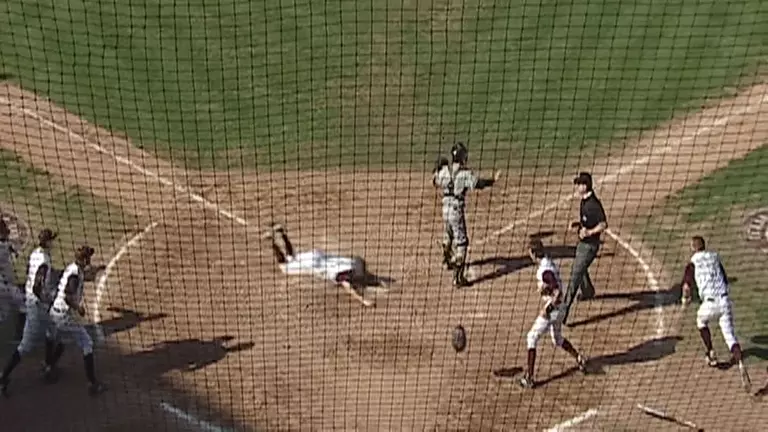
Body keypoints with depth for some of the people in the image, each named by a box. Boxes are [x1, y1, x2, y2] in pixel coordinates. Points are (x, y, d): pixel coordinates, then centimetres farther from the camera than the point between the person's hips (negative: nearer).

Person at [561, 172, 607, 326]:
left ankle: (563, 313, -10)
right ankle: (587, 291, 61)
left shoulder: (594, 204, -24)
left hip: (589, 245, -10)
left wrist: (589, 232, -36)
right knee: (581, 269, 31)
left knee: (575, 277, -10)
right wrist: (578, 224, 5)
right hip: (582, 243, 10)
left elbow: (604, 224, -26)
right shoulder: (584, 200, 4)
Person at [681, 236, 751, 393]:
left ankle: (711, 355, 28)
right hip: (725, 300, 3)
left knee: (701, 321, 30)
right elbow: (725, 281, 19)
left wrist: (685, 298, 14)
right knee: (730, 336, 1)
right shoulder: (716, 258, 16)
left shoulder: (692, 263, 2)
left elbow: (687, 286, -6)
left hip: (710, 304, -3)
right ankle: (741, 365, -23)